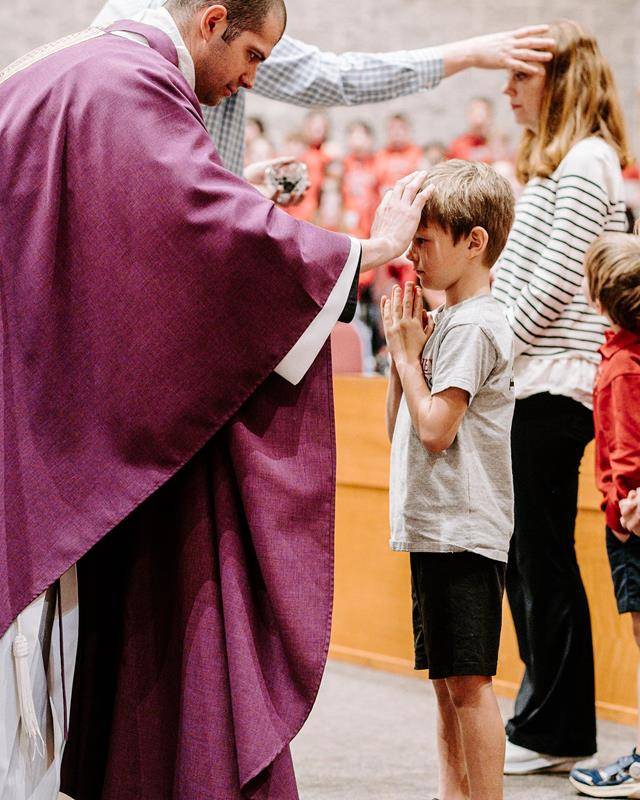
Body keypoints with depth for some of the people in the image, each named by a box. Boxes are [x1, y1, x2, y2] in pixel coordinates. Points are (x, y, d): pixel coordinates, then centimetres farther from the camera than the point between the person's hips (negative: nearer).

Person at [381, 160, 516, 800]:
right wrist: (400, 354, 7)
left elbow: (435, 429, -20)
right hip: (435, 530, 10)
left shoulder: (473, 325, -12)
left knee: (468, 681, -7)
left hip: (464, 532, -10)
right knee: (446, 680, 13)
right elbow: (398, 431, 18)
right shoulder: (445, 321, 16)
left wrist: (408, 354, -8)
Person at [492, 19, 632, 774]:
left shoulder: (585, 159, -10)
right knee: (524, 553, 11)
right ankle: (543, 713, 19)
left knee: (543, 555, -5)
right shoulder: (550, 161, 20)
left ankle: (555, 732, 3)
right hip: (528, 383, 10)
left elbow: (555, 280, -16)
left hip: (554, 385, -10)